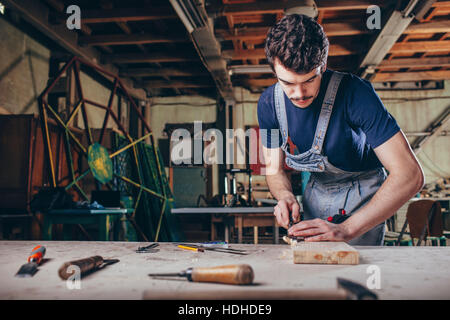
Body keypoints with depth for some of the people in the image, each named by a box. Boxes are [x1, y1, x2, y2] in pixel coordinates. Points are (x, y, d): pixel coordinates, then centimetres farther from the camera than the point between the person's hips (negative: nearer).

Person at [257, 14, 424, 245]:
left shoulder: (355, 93, -29)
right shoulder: (269, 103, -14)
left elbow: (410, 175, -34)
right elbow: (274, 169, -2)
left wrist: (346, 229, -41)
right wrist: (286, 196, -25)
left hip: (362, 195, -4)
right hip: (316, 192, 4)